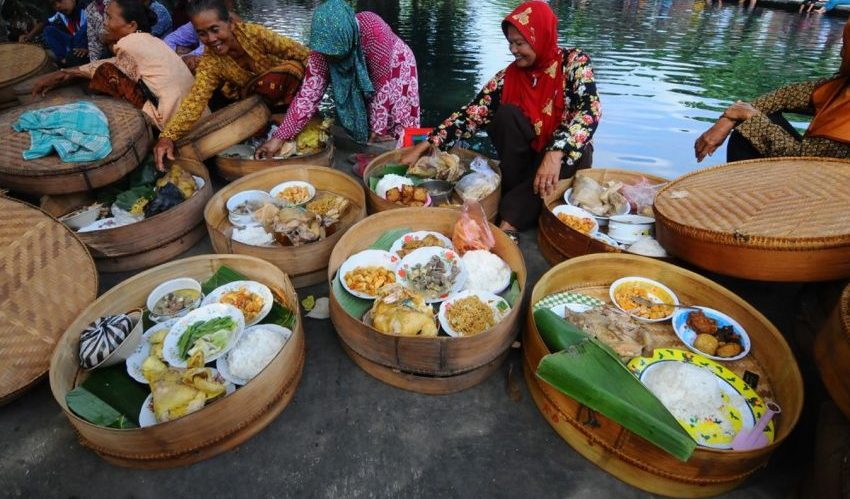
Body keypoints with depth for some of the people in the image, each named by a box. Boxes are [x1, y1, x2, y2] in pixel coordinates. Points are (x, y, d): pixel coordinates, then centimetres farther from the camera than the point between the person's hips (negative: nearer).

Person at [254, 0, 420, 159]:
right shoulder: (323, 46, -25)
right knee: (360, 131, 4)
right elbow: (309, 92, -26)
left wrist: (378, 129, -28)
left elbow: (382, 87, -32)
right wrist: (279, 137, -31)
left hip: (395, 68, -4)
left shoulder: (374, 30, -39)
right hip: (358, 75, 4)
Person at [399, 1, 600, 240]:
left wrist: (556, 153, -42)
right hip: (526, 159, 1)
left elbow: (590, 111, -25)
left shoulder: (573, 62, -10)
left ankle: (510, 221, -34)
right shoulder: (507, 77, -4)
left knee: (573, 148, -35)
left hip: (567, 159, -1)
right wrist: (424, 146, -17)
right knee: (507, 113, -23)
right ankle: (518, 196, -18)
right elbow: (471, 115, -9)